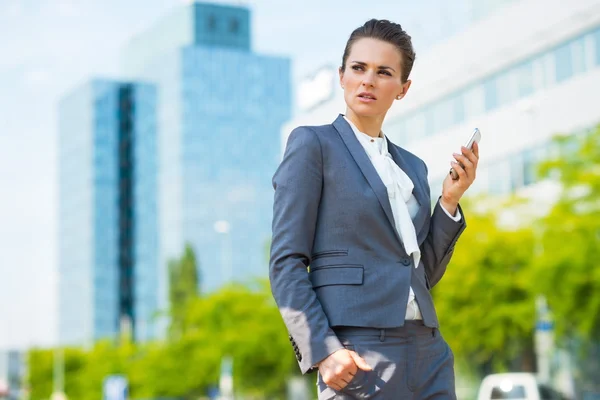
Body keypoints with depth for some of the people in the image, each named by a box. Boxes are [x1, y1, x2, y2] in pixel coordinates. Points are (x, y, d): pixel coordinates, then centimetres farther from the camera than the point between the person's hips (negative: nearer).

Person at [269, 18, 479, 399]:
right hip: (358, 355, -6)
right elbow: (286, 262, -7)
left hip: (429, 353, 6)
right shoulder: (313, 144, 0)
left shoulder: (412, 166, 17)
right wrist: (322, 351, -17)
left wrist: (449, 201, 6)